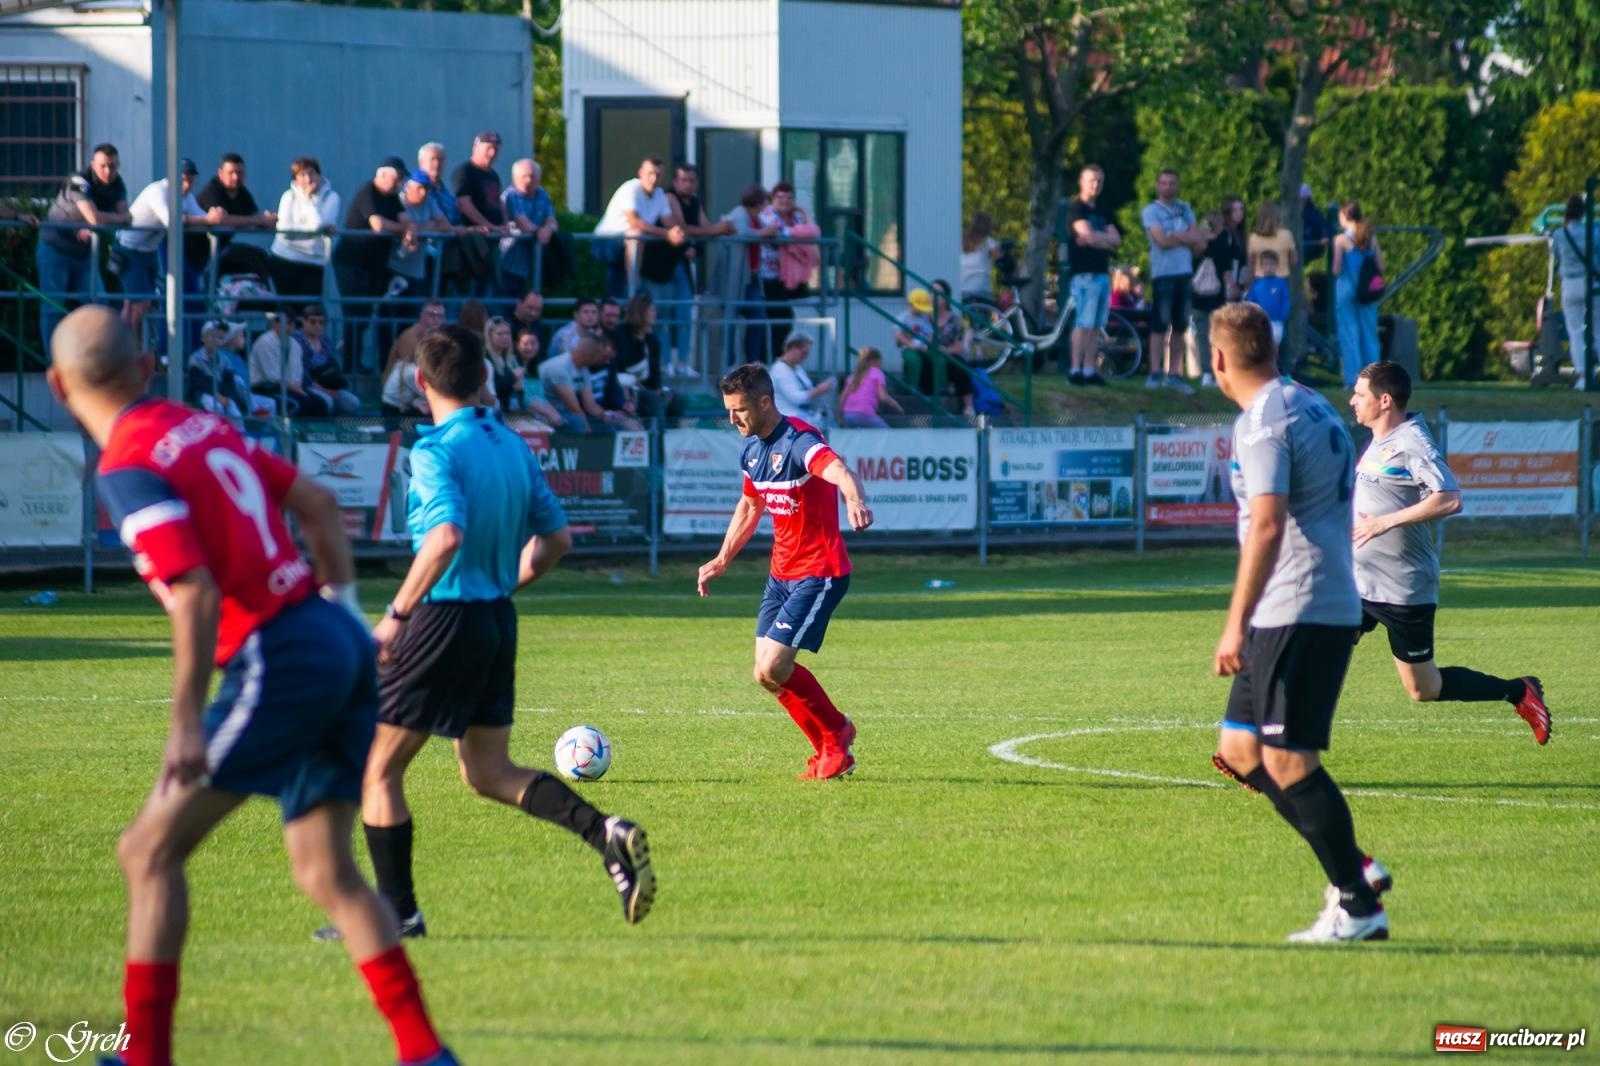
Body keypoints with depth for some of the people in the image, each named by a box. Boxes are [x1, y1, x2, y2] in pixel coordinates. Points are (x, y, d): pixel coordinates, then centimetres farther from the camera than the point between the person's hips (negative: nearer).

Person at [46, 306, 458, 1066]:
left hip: (278, 656, -8)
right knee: (326, 874, 10)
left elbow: (197, 599, -20)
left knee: (150, 850, 0)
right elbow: (318, 504, 20)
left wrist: (187, 726, -17)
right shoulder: (199, 425, 14)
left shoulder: (129, 470, -12)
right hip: (338, 639, 8)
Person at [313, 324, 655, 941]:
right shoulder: (512, 446, 10)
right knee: (488, 773, 14)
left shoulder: (436, 451, -14)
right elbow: (556, 538, 13)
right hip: (498, 621, 8)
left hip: (446, 618, -8)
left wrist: (396, 615, -23)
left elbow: (447, 536, -30)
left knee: (377, 768, 5)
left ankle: (397, 912, 6)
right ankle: (604, 834, -6)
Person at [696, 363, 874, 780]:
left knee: (773, 669, -15)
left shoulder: (798, 442, -21)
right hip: (781, 573, 9)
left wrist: (856, 502, -65)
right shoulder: (752, 449, 7)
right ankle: (831, 745, 21)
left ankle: (835, 734, 8)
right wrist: (722, 561, 21)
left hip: (818, 574, -9)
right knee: (766, 673, 5)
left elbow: (838, 471, -43)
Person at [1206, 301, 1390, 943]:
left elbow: (1267, 524, -24)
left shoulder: (1263, 422, -14)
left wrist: (1237, 623, -25)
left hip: (1296, 616, -10)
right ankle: (1355, 871, 11)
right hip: (1334, 607, 10)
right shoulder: (1313, 407, 16)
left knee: (1286, 760, -8)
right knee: (1241, 752, 12)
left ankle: (1358, 907, -5)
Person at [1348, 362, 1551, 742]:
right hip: (1358, 584, 8)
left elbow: (1449, 499, -31)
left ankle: (1519, 692, 19)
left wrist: (1386, 521, -31)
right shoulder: (1379, 443, 11)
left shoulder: (1412, 444, -18)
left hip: (1402, 592, -8)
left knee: (1423, 689, 2)